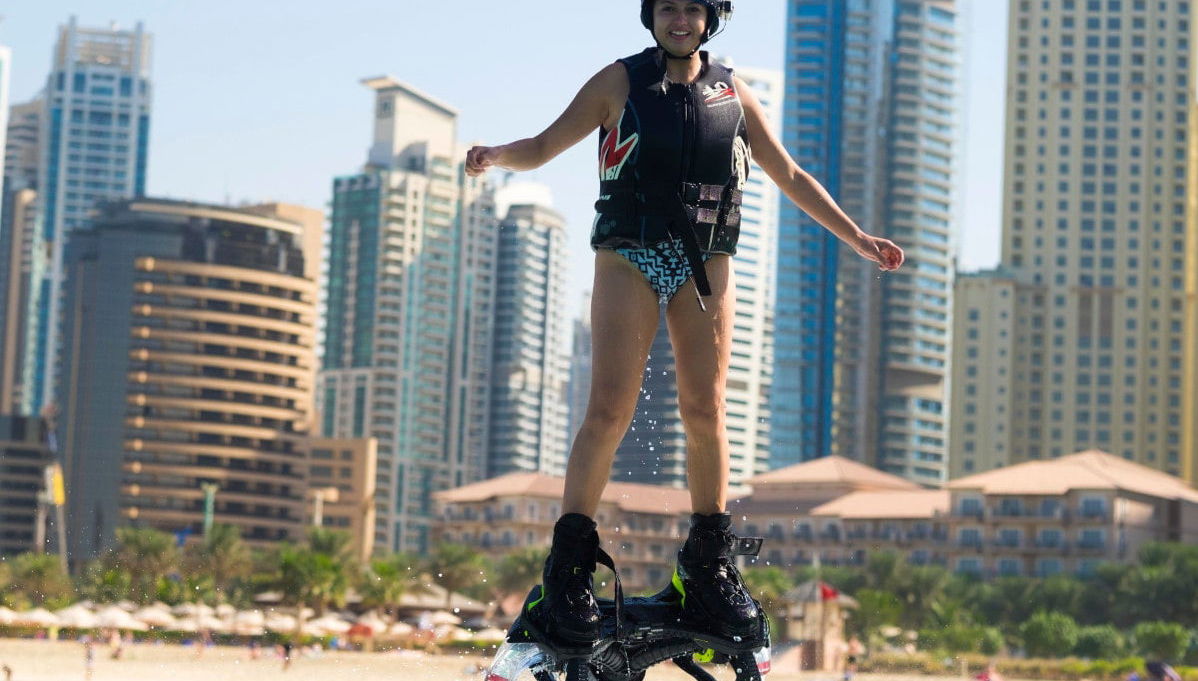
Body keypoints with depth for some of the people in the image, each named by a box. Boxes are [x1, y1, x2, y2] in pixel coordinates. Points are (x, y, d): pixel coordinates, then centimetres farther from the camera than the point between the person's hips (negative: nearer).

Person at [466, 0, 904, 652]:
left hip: (706, 266, 3)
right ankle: (569, 569, -9)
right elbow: (546, 145, 5)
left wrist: (857, 238, 17)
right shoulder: (620, 81, 5)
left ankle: (710, 567, 6)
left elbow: (790, 176, 19)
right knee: (609, 410, -12)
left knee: (705, 411, -3)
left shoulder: (733, 94, 12)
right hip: (629, 257, -2)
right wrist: (495, 155, -17)